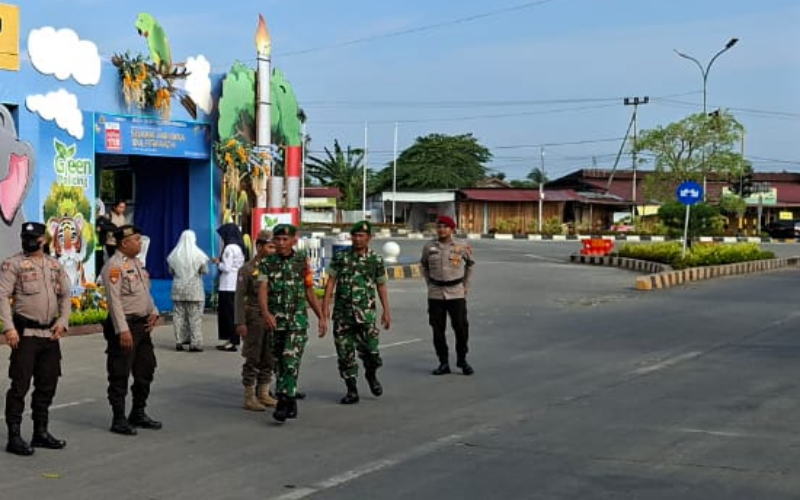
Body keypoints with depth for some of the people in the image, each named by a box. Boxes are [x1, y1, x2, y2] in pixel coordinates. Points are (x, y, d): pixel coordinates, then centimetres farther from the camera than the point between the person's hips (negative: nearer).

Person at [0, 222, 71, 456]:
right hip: (25, 333, -6)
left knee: (47, 385, 11)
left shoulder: (55, 265, 12)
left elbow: (65, 296, 16)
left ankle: (41, 432, 23)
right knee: (20, 386, -5)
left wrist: (63, 321, 1)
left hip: (51, 334, 6)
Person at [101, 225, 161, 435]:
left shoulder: (137, 263, 14)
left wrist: (153, 312, 6)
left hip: (142, 324, 9)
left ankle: (138, 413, 28)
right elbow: (114, 300, -19)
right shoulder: (114, 266, -14)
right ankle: (119, 420, 6)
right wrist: (123, 330, -23)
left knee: (146, 370, 15)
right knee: (120, 374, -2)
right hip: (124, 325, -9)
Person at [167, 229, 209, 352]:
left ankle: (179, 341, 11)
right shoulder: (198, 255, -10)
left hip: (178, 289, 3)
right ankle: (195, 343, -2)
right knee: (195, 317, -1)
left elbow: (171, 271, 10)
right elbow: (205, 271, -3)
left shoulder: (174, 254, -1)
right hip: (194, 289, -3)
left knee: (179, 315, 10)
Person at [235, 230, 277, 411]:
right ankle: (249, 398, 4)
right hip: (254, 319, -6)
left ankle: (263, 394, 18)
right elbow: (240, 296, -7)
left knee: (269, 360, 9)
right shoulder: (247, 269, -5)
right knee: (252, 360, -2)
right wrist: (240, 323, -14)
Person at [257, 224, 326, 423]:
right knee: (279, 364, 9)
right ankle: (291, 401, 24)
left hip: (298, 320, -2)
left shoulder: (302, 262, 3)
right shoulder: (267, 263, 1)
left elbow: (310, 292, 10)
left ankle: (283, 404, -19)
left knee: (291, 361, -15)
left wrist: (322, 317, 8)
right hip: (275, 321, 2)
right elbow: (262, 291, -12)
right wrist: (265, 313, -30)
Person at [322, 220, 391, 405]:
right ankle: (352, 390, 12)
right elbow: (331, 281, 3)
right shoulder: (341, 257, 4)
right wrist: (325, 306, -4)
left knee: (370, 350, -8)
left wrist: (386, 311, 6)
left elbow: (381, 286, 10)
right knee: (345, 353, 2)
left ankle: (371, 375, 24)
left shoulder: (376, 260, 5)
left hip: (365, 313, -1)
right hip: (342, 313, 1)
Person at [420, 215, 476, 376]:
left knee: (461, 327, -1)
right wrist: (429, 283, 12)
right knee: (438, 329, 3)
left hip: (456, 293, -1)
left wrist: (465, 285, 14)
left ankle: (462, 360, 17)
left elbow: (470, 264, 16)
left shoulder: (461, 248, -3)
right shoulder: (429, 247, 1)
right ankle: (443, 363, 14)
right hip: (435, 294, 1)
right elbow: (424, 265, 19)